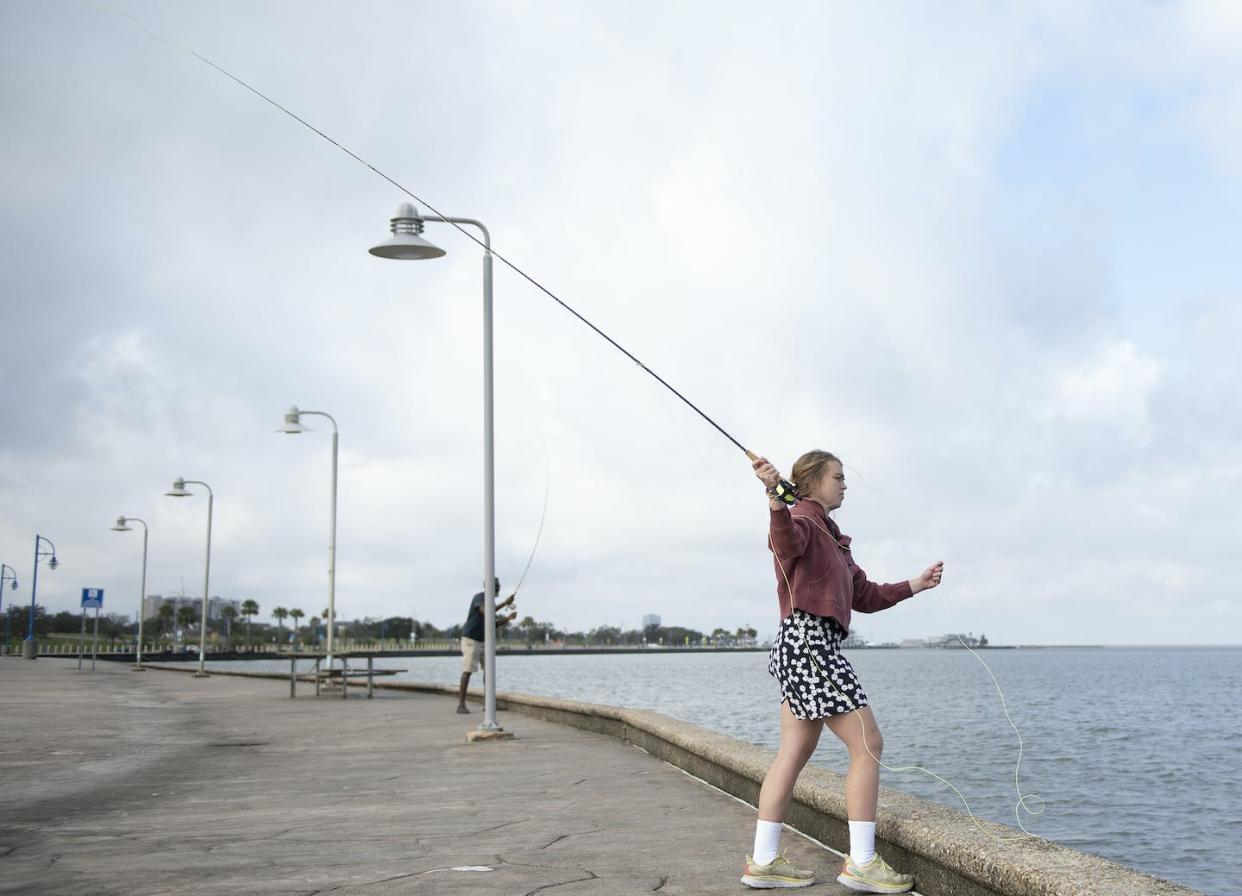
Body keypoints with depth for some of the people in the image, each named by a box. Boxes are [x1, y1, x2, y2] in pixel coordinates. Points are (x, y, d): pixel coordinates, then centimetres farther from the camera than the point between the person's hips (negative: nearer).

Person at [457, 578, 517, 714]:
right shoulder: (479, 597, -14)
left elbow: (494, 624, 14)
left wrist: (508, 618, -1)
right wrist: (505, 603, -30)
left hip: (484, 641, 9)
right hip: (471, 640, -9)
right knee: (467, 670, -11)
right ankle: (461, 704, -10)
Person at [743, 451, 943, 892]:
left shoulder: (830, 536, 25)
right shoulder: (801, 520, -5)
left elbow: (864, 595, 28)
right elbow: (787, 542, -32)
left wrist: (914, 586, 26)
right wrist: (776, 497, -49)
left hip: (806, 647, 10)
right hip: (808, 637, -10)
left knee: (793, 753, 8)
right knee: (867, 744, -8)